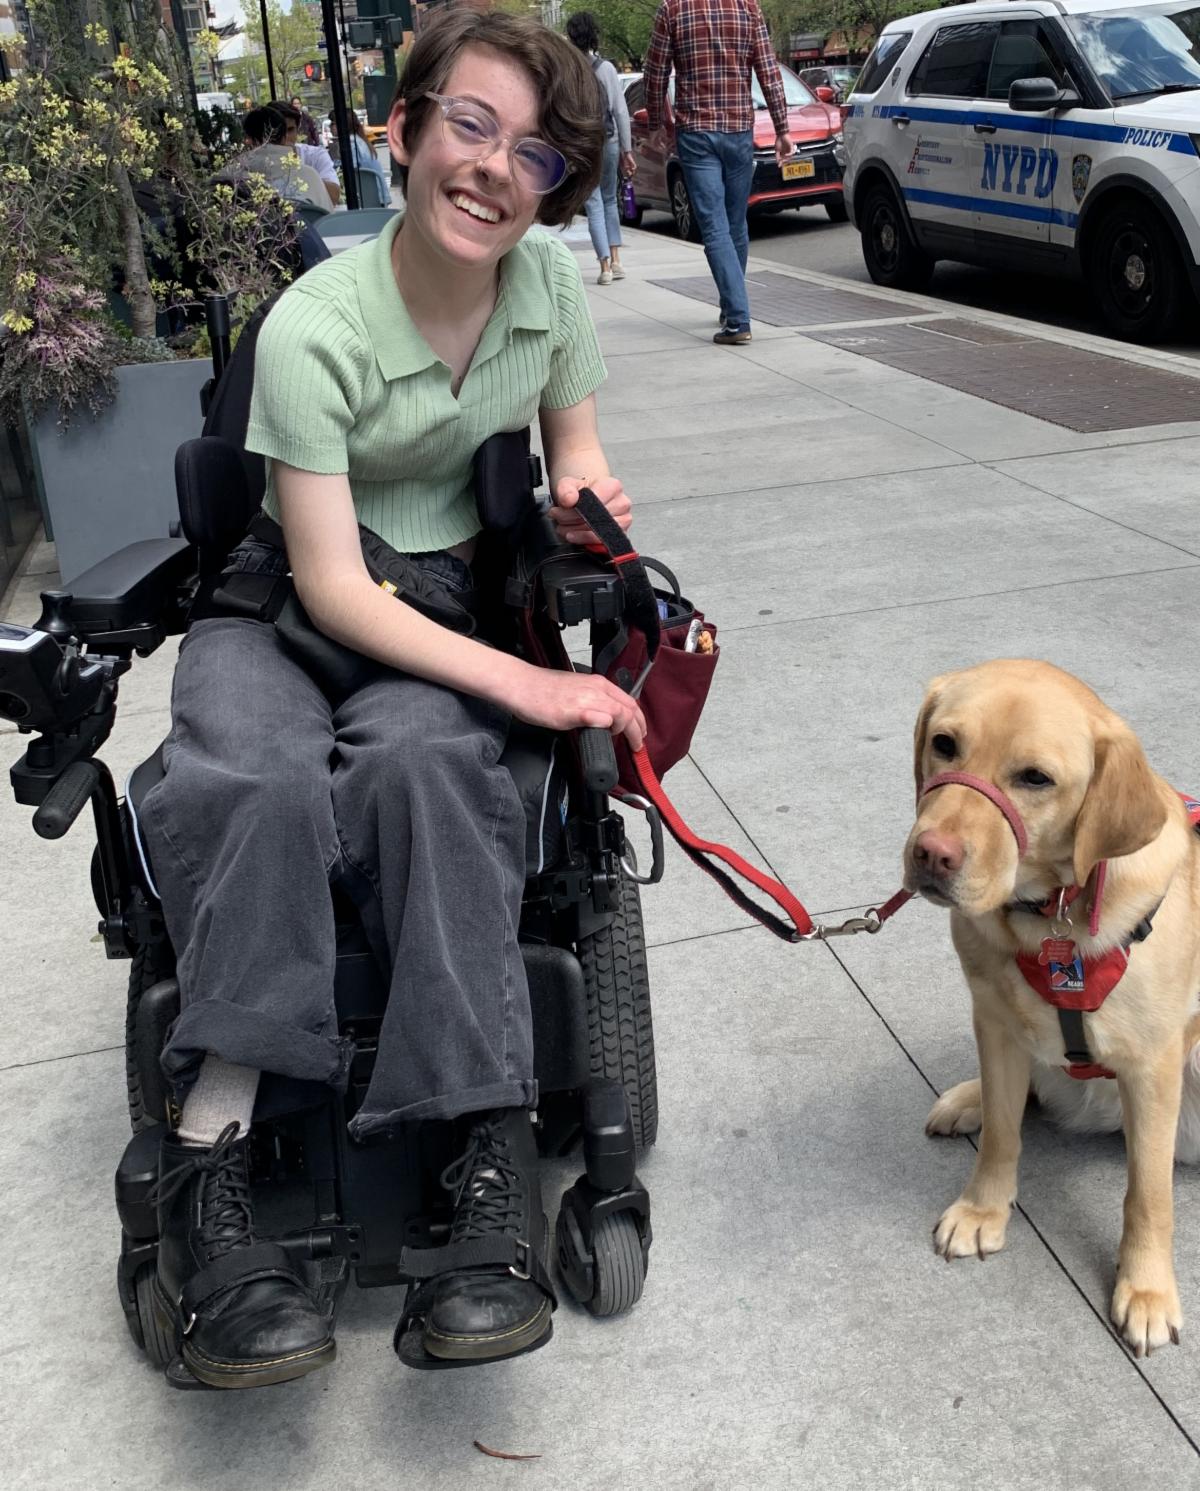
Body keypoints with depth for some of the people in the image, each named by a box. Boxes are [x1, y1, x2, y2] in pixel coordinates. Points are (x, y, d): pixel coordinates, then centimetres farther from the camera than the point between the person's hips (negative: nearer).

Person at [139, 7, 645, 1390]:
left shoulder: (553, 277, -3)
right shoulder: (316, 325, -18)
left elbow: (574, 442, 16)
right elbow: (334, 585, -21)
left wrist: (583, 492, -9)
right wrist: (526, 683, -29)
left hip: (453, 588, 2)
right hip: (291, 593, -2)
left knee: (416, 757, -34)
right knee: (254, 777, -36)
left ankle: (488, 1146, -33)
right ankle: (209, 1160, -30)